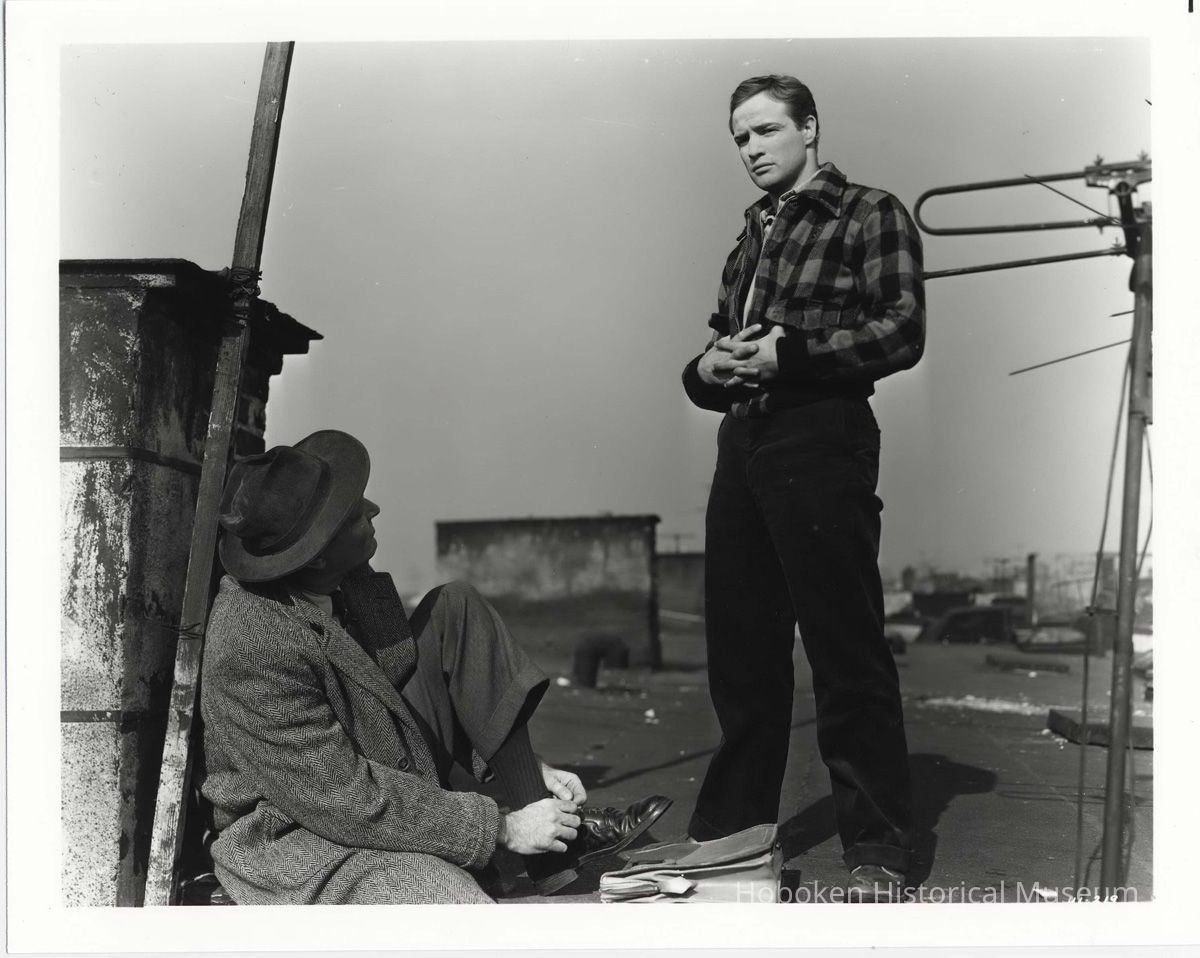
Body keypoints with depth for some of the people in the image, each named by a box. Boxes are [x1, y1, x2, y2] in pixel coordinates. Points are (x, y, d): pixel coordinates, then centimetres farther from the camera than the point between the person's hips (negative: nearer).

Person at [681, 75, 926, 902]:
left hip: (821, 441, -7)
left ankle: (879, 848, 4)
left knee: (847, 650, -5)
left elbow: (902, 332, -7)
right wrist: (708, 369, 3)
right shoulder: (754, 234, 23)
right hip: (742, 443, 7)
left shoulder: (870, 214, 3)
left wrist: (789, 352, -16)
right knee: (740, 648, 10)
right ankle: (731, 824, 22)